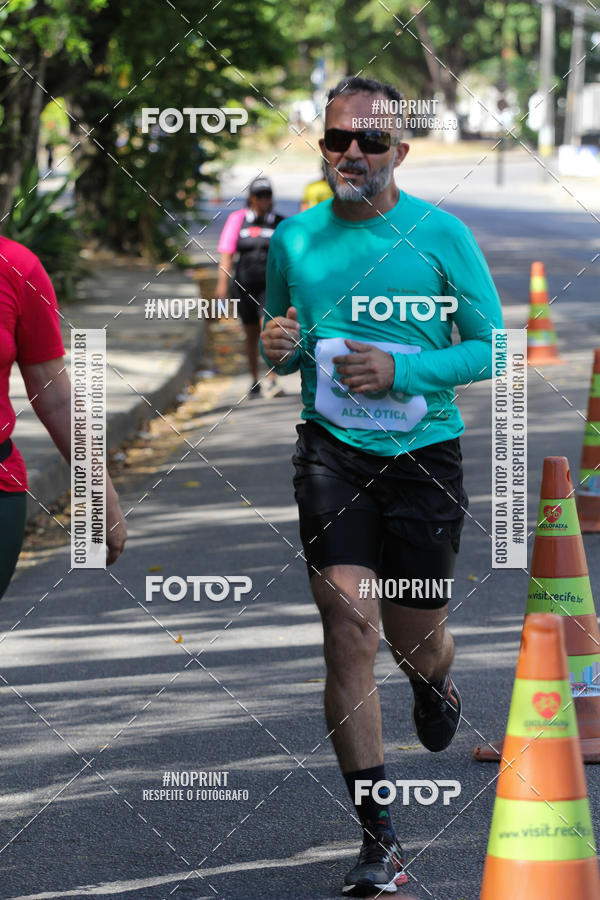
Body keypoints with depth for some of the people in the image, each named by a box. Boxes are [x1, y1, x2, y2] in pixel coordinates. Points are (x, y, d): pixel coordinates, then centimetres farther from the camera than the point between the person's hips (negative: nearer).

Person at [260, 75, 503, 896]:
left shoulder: (440, 234, -5)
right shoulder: (295, 238, 4)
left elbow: (493, 347, -2)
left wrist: (403, 371, -16)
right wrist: (277, 349, -6)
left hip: (424, 451, -1)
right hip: (331, 451, 1)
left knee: (415, 640, 10)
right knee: (348, 630, -12)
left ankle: (435, 687, 51)